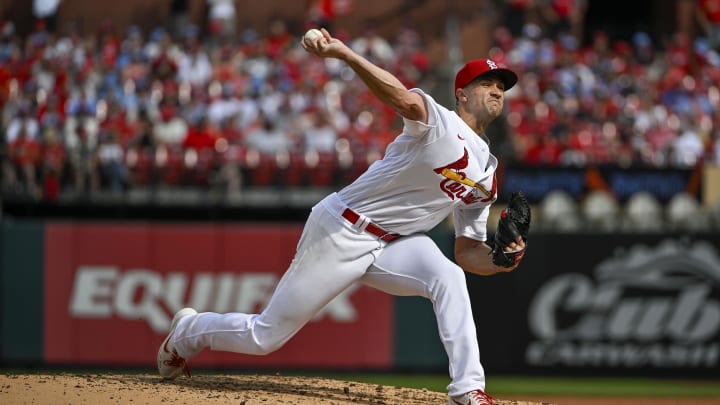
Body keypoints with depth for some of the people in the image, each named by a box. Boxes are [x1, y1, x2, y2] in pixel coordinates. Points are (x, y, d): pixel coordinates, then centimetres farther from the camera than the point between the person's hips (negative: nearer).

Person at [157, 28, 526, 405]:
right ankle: (187, 332, 32)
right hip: (341, 231, -6)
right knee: (265, 336, 1)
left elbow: (467, 252, 12)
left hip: (392, 244, 6)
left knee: (448, 277, -27)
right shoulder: (438, 120, -12)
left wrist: (501, 261, -11)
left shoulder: (486, 176, 10)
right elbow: (401, 97, -34)